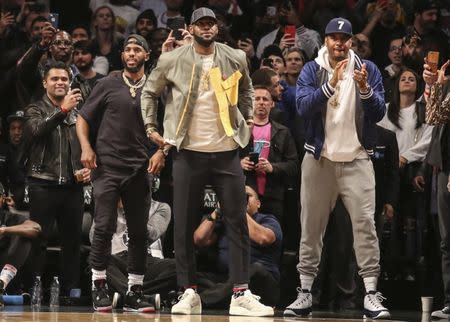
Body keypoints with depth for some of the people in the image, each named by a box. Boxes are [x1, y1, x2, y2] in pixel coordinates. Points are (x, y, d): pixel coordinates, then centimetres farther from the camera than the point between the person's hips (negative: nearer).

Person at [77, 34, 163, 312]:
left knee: (139, 232, 3)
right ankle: (99, 287, 0)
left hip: (140, 169, 2)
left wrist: (161, 151, -2)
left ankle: (135, 292, 10)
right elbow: (83, 118, 9)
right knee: (104, 227, -9)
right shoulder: (108, 85, 6)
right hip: (107, 166, -2)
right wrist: (86, 147, -6)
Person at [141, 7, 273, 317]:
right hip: (189, 153, -1)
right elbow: (150, 92, 12)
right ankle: (190, 293, 9)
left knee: (238, 221, -3)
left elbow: (246, 89, 23)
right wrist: (151, 128, 5)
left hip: (227, 152, 1)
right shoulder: (172, 61, -2)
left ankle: (241, 294, -1)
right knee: (184, 225, 1)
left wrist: (248, 119, 14)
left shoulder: (235, 59, 3)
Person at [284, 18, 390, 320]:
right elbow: (304, 107, -12)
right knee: (311, 226, 4)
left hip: (357, 160, -1)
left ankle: (371, 294, -10)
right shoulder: (311, 71, 3)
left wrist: (364, 88, -22)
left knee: (365, 223, -10)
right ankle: (305, 292, 12)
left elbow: (378, 114, -4)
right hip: (319, 159, 1)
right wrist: (332, 83, -25)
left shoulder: (368, 69, 3)